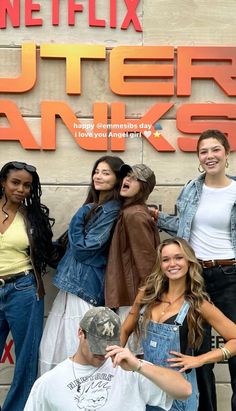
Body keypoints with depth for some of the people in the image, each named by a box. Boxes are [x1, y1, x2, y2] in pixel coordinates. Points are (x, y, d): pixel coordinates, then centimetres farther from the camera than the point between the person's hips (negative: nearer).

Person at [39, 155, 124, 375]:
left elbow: (85, 248, -17)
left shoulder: (111, 210, -12)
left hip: (84, 283, -9)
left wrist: (80, 219, -5)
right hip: (74, 281, 9)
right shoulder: (93, 207, 15)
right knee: (56, 344, 14)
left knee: (73, 348, -1)